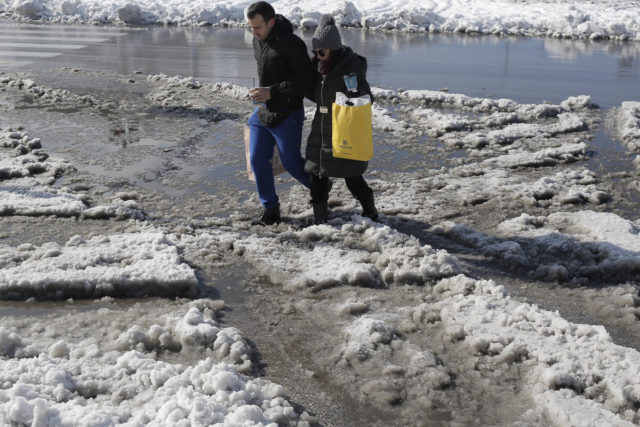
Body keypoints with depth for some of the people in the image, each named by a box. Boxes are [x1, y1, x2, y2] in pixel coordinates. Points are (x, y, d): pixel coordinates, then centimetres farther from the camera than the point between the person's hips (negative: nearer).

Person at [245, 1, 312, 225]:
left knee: (291, 163, 2)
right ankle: (270, 210, 17)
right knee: (257, 160, 6)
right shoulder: (258, 41, 6)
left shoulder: (292, 44, -20)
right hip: (263, 111, 8)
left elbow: (304, 80, -21)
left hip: (287, 114, -8)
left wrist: (271, 92, -25)